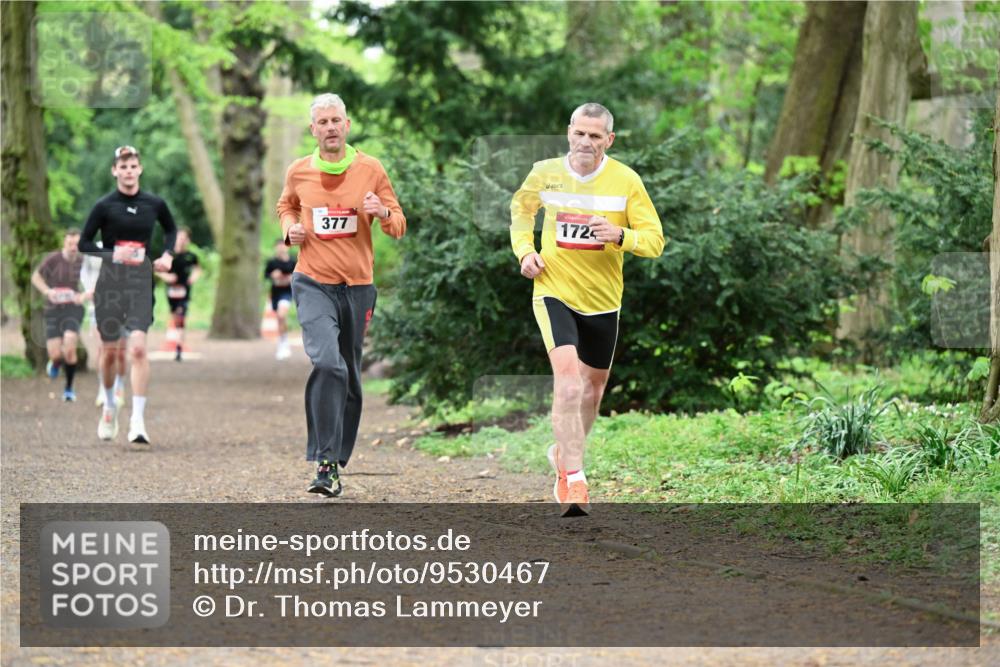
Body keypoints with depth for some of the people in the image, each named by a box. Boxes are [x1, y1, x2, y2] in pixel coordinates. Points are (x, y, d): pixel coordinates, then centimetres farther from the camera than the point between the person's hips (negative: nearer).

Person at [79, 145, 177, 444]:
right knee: (111, 350, 8)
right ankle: (109, 404, 34)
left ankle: (138, 420, -15)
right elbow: (84, 243, 3)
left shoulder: (155, 204, 4)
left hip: (141, 280, 0)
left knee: (138, 347, -15)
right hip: (110, 280, 0)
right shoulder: (104, 206, -2)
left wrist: (167, 255, 8)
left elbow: (171, 229, 24)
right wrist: (111, 254, -13)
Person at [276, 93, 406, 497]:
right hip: (313, 284, -2)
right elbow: (286, 206, 23)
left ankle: (337, 463, 22)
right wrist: (290, 228, 1)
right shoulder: (299, 172, 1)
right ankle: (325, 461, -20)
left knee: (350, 378, 8)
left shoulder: (370, 169, 0)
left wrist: (383, 213, -17)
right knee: (327, 363, -23)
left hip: (357, 286, 2)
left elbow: (398, 228, 5)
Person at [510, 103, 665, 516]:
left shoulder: (626, 181, -7)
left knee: (594, 382, 17)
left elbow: (655, 240, -6)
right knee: (567, 374, -23)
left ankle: (565, 453, 44)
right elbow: (521, 208, 17)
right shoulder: (545, 173, -5)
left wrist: (620, 235, -27)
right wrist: (525, 250, 0)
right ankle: (572, 477, -25)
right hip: (554, 291, -3)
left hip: (602, 298, 3)